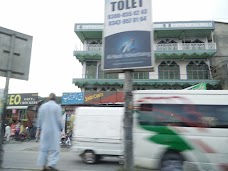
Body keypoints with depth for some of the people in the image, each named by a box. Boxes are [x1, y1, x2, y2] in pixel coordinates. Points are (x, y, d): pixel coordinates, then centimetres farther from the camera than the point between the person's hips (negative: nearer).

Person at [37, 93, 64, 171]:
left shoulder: (42, 106, 5)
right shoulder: (57, 106, -9)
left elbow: (39, 119, 8)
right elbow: (59, 119, -10)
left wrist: (40, 128, 18)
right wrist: (61, 128, 4)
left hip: (44, 130, 5)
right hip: (55, 130, -4)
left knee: (44, 147, 13)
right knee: (54, 148, 1)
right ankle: (51, 164, -7)